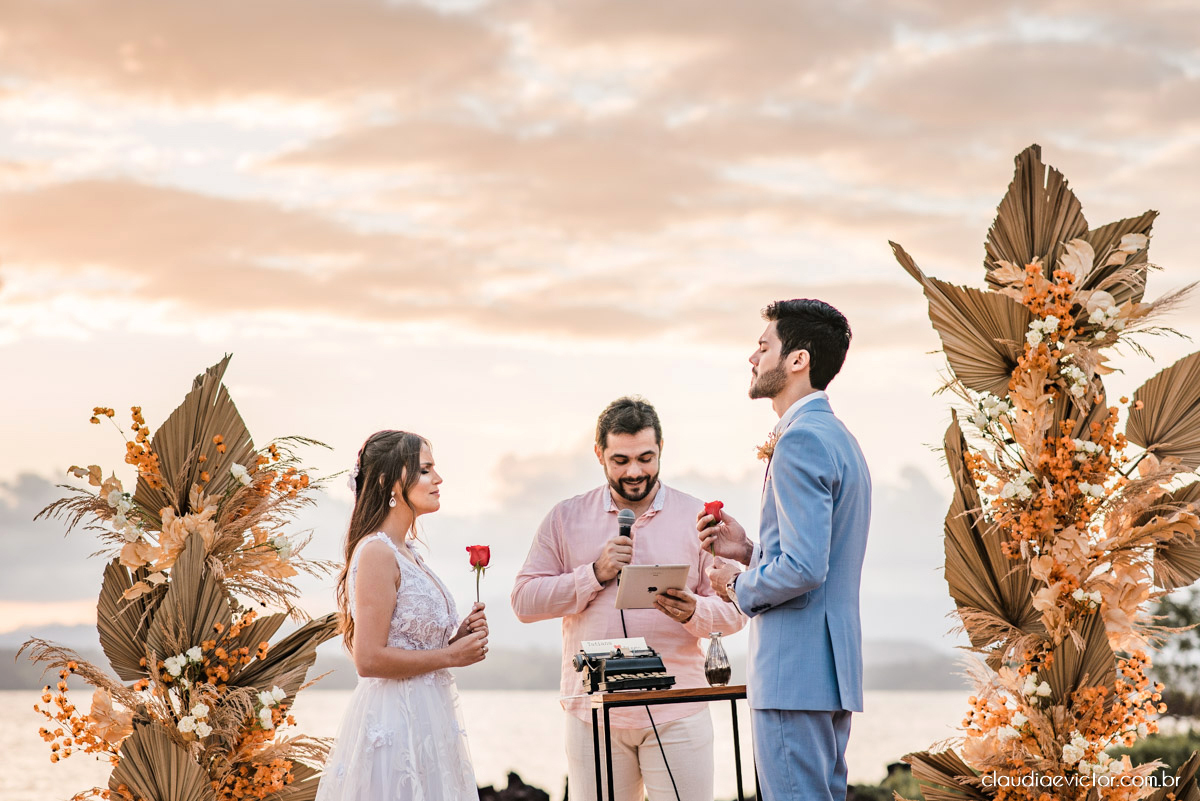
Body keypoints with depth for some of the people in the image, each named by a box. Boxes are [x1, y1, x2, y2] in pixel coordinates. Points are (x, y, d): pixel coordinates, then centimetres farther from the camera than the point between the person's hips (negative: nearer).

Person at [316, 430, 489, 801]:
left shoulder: (407, 552, 15)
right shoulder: (376, 553, -14)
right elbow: (369, 659, -20)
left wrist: (459, 635, 6)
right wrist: (451, 655, -12)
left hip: (424, 721, 9)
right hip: (396, 724, -9)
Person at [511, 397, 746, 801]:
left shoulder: (698, 517, 8)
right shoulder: (566, 519, 10)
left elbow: (735, 609, 5)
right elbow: (524, 600, 3)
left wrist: (694, 612, -18)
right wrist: (595, 575, -9)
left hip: (677, 714, -1)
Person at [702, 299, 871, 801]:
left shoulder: (801, 441, -15)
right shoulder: (839, 438, 19)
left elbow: (805, 568, -23)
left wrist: (739, 585, -6)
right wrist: (750, 550, 14)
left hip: (794, 672, -11)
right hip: (832, 666, 11)